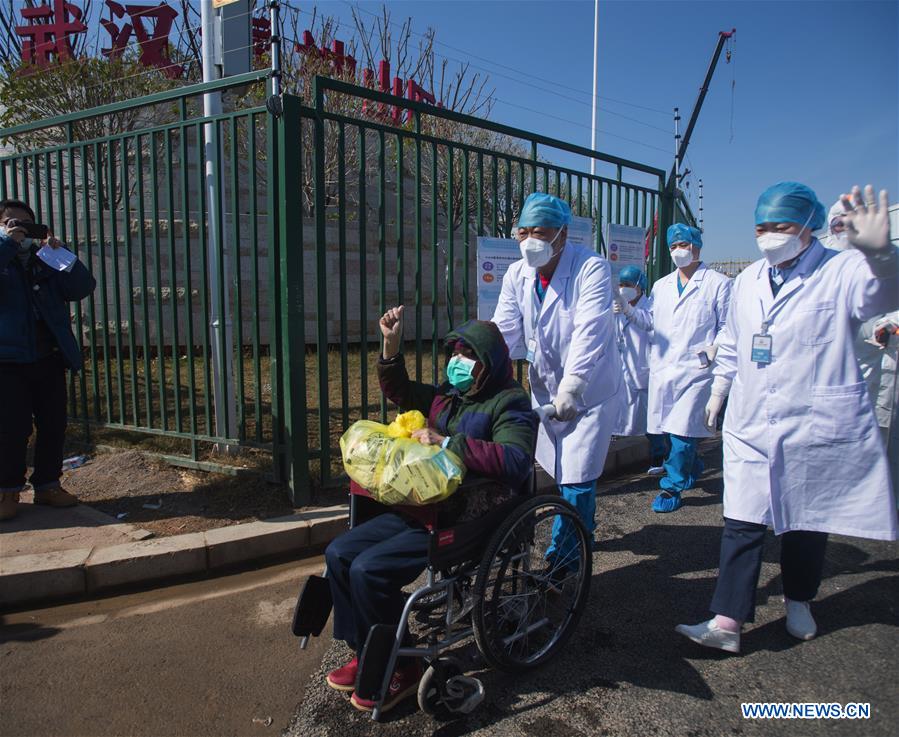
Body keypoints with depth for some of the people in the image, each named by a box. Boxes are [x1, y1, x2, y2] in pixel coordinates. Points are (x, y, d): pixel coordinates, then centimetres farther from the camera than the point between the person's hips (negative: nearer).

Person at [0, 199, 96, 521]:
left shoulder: (46, 260, 13)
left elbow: (83, 288, 1)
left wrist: (60, 252, -8)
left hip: (49, 359, 3)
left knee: (53, 426, 7)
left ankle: (47, 485, 21)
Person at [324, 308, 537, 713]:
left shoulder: (510, 403, -9)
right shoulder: (447, 396, 14)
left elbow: (515, 460, -25)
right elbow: (399, 391, 26)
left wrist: (446, 442, -23)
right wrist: (391, 344, 10)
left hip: (466, 524, -9)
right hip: (422, 510, 9)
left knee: (369, 569, -20)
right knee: (339, 553, 1)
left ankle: (400, 670, 1)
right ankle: (366, 655, 14)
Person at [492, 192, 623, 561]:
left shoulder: (592, 268, -19)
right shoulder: (516, 275, -3)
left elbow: (589, 332, -29)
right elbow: (504, 331, -11)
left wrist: (571, 387, -39)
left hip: (590, 392, -5)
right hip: (545, 390, 5)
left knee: (575, 481, -7)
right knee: (562, 473, 17)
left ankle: (563, 561, 8)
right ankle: (585, 528, 42)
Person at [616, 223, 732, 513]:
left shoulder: (718, 283, 2)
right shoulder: (661, 285, 17)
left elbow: (727, 327, 0)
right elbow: (649, 320, 16)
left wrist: (715, 349, -16)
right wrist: (627, 309, 0)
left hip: (695, 368, -5)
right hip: (662, 368, 5)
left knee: (683, 430, -7)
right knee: (669, 427, 11)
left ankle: (672, 487, 3)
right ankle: (692, 467, 36)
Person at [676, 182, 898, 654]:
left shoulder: (843, 272, -8)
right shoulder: (747, 280, 10)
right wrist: (719, 390, 22)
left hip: (817, 427, -3)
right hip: (751, 427, 4)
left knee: (806, 522, 14)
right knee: (742, 524, 0)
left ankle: (798, 601, 37)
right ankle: (727, 622, 4)